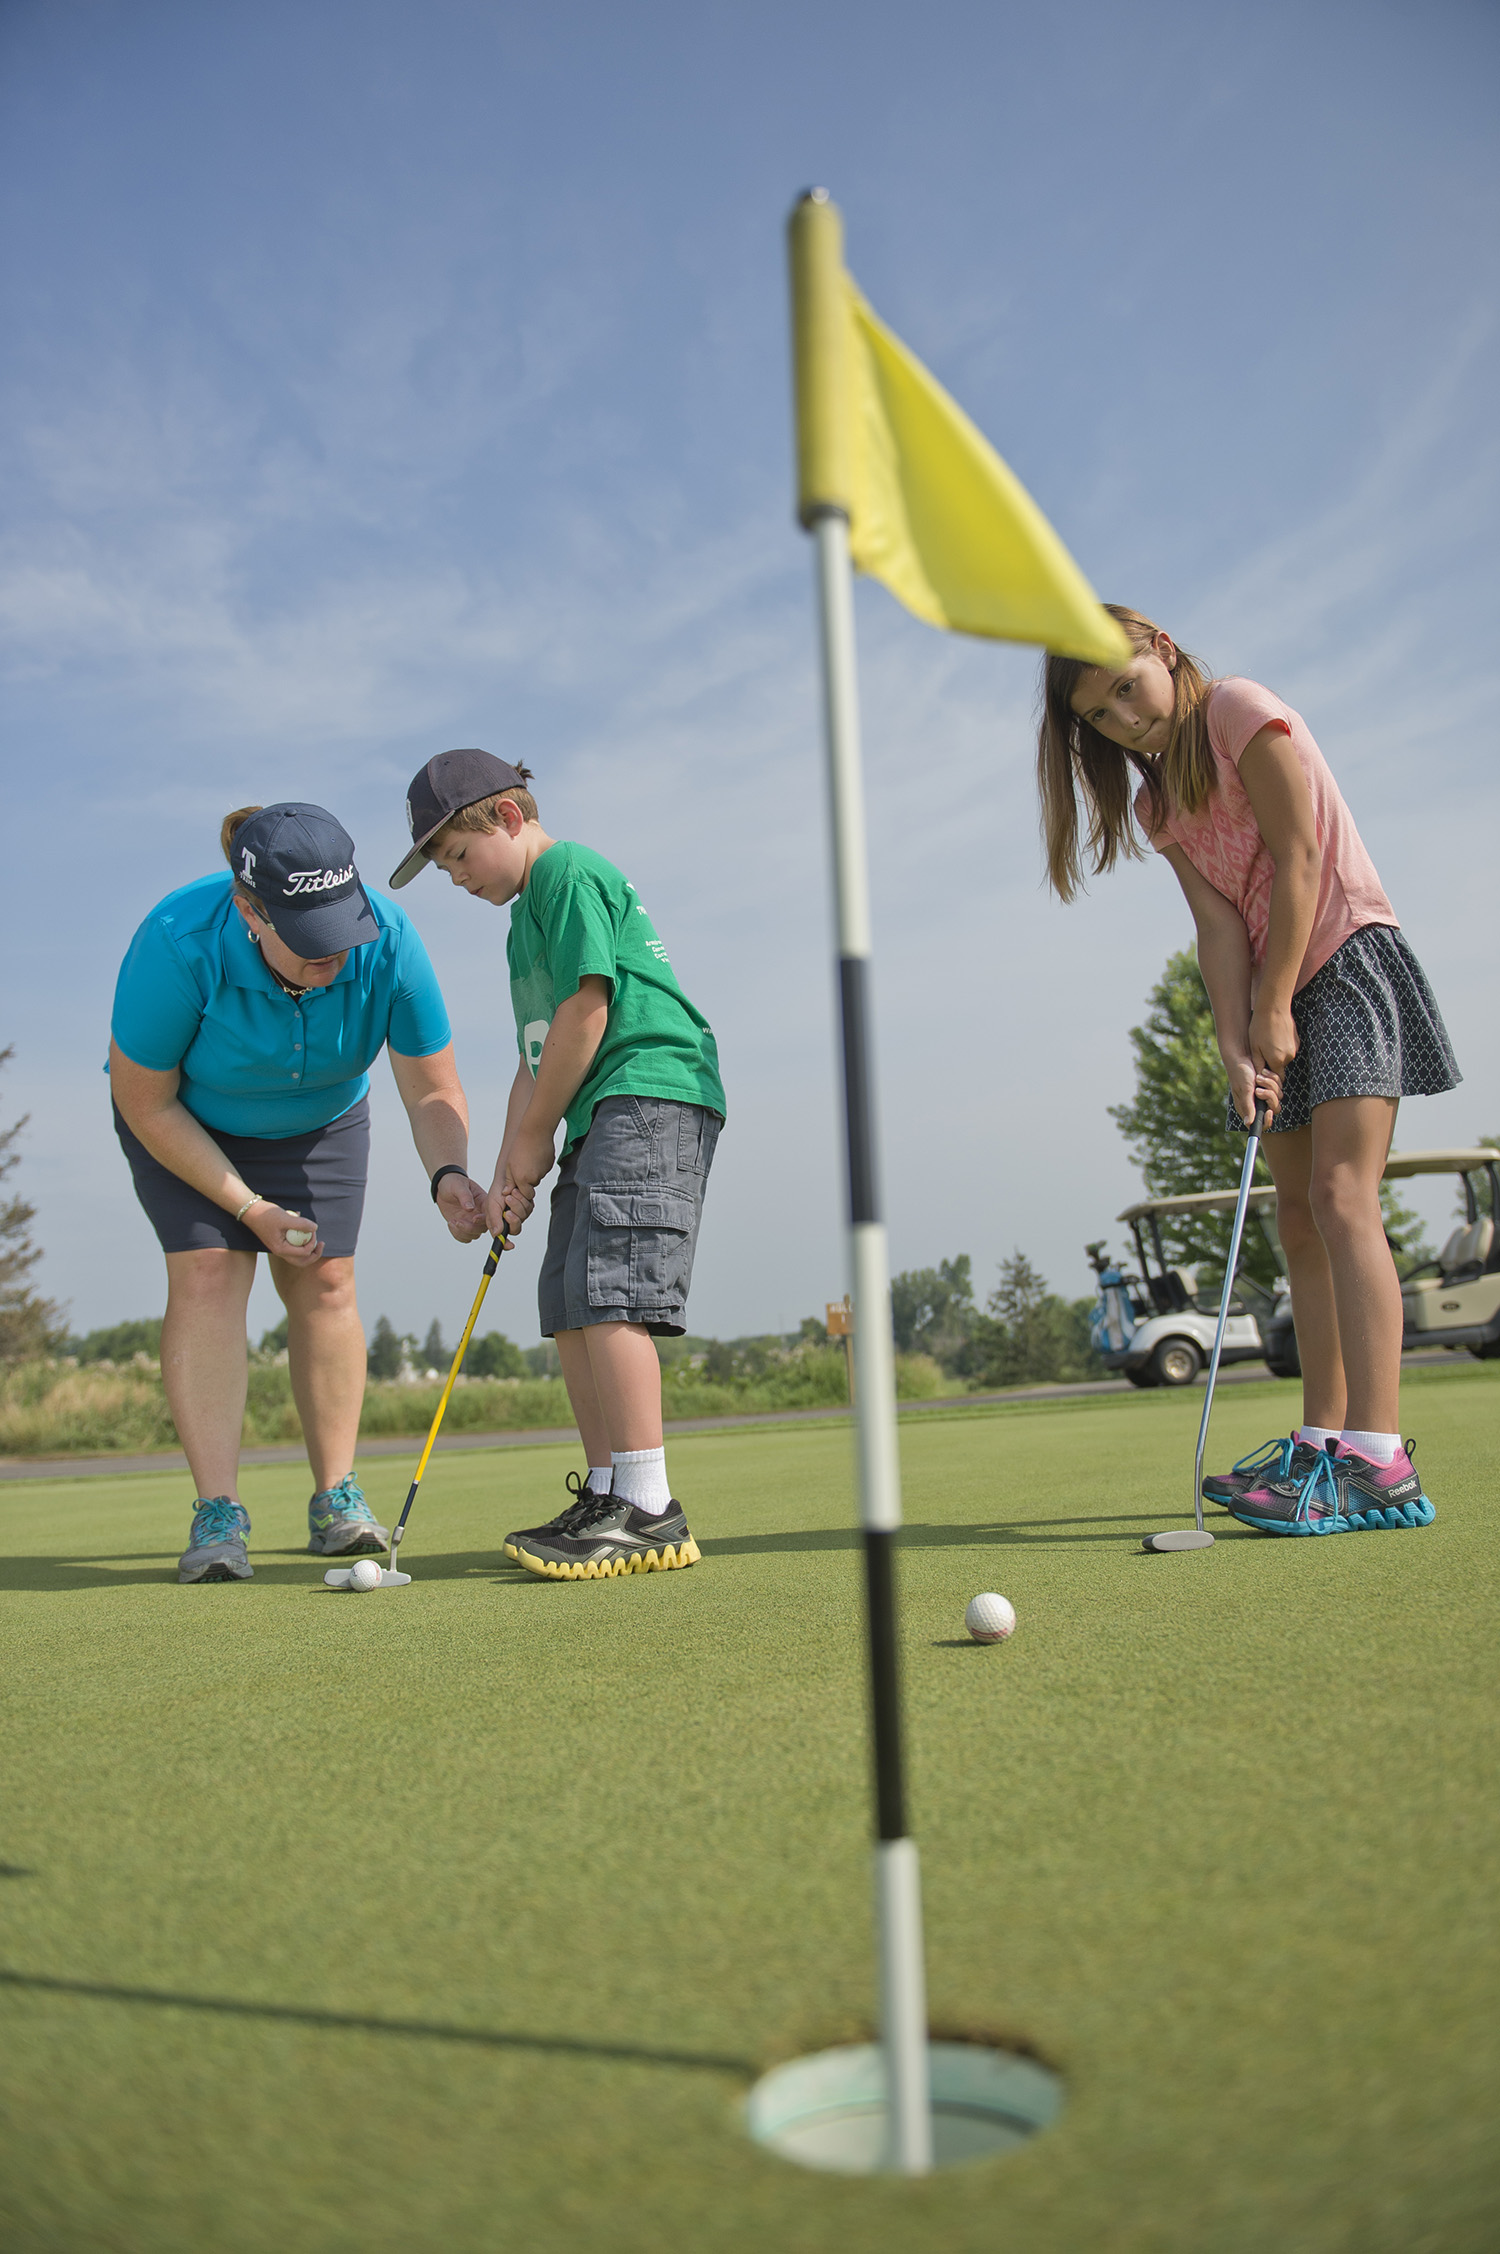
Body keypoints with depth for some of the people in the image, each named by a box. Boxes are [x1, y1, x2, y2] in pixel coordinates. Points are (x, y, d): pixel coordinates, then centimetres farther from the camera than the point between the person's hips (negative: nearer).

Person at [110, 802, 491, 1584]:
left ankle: (336, 1498, 6)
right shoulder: (178, 943, -37)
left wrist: (449, 1176, -40)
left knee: (324, 1282, -5)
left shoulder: (388, 941, -31)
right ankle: (218, 1516, -14)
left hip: (319, 1117, 2)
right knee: (208, 1272, -16)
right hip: (186, 1118, -2)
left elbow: (433, 1089, -20)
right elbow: (144, 1102, -24)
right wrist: (251, 1207, -22)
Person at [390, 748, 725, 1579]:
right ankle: (606, 1494, 11)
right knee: (568, 1304, 7)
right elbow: (535, 1056, 21)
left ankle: (648, 1509, -18)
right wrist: (507, 1169, 8)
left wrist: (534, 1138, -4)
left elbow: (586, 1012, -12)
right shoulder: (526, 917, 26)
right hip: (601, 1116, 10)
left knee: (608, 1289, -18)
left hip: (650, 1090, -10)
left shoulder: (571, 873, -3)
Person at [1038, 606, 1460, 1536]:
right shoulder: (1154, 802, 12)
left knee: (1341, 1197, -20)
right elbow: (1218, 921, 1)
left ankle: (1381, 1463, -26)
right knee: (1299, 1217, 6)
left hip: (1346, 955, -8)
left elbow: (1297, 857, -12)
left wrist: (1273, 1009, -13)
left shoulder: (1240, 710, -6)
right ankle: (1321, 1442, 11)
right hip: (1277, 998, 8)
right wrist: (1236, 1046, -13)